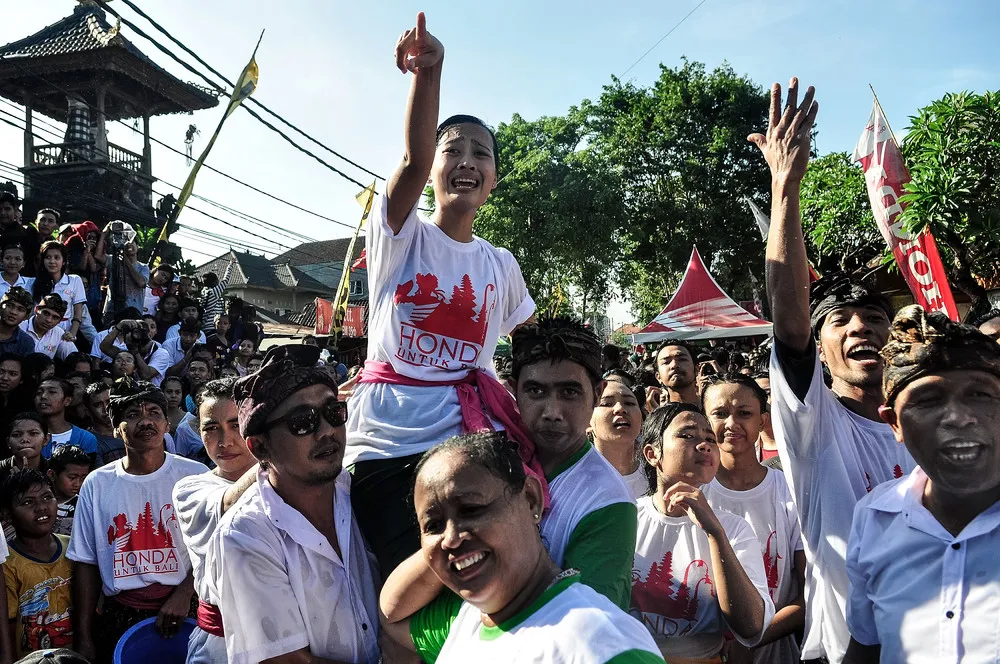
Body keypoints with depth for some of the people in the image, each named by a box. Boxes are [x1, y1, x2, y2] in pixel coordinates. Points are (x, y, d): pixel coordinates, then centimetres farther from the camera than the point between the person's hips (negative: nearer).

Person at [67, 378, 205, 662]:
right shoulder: (96, 484, -1)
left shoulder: (194, 475, -5)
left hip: (183, 613, -1)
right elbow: (86, 562, 3)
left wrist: (184, 593, -14)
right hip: (119, 617, 1)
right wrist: (83, 638, 2)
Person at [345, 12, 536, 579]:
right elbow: (414, 159, -20)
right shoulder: (401, 235, 1)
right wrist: (429, 72, -35)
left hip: (469, 441, 3)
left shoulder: (501, 266, 12)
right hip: (385, 443, -2)